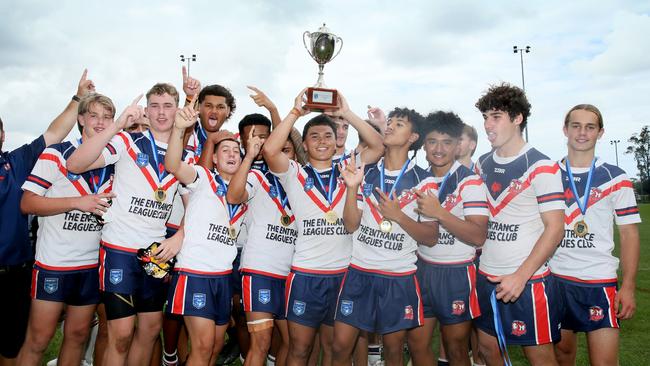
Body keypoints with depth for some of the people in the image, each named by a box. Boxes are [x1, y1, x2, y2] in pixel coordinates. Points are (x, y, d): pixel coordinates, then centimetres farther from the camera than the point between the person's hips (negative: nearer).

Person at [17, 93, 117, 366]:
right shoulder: (56, 154, -4)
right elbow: (27, 203, -9)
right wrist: (78, 202, -18)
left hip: (93, 264, 4)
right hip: (53, 262, -4)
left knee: (78, 335, 13)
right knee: (38, 339, 2)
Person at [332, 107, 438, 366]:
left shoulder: (423, 181, -2)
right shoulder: (366, 173, 7)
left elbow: (431, 238, -4)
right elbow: (351, 225, 1)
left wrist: (398, 215, -17)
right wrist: (352, 187, -13)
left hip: (400, 276, -2)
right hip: (359, 271, 2)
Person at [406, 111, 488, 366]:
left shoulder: (470, 182, -11)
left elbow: (478, 236, -20)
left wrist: (440, 213, -27)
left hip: (456, 273, -5)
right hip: (422, 268, 6)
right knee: (417, 344, 12)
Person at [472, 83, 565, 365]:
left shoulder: (541, 167, -10)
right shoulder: (482, 164, 9)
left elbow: (554, 229, -14)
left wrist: (520, 276, -18)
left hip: (528, 279, -6)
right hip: (487, 277, 6)